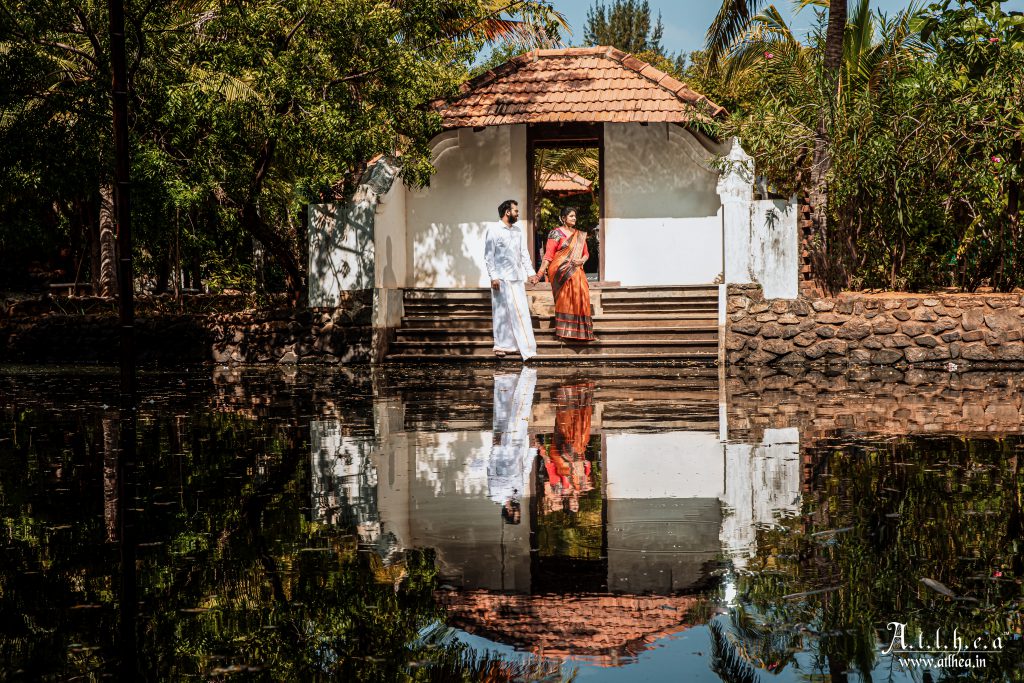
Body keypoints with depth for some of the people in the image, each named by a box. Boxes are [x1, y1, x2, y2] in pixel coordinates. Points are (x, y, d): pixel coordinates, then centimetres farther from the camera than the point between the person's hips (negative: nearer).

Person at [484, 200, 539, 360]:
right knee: (501, 312, -1)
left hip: (517, 277, 6)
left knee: (520, 311, 1)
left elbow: (524, 253, 18)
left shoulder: (518, 230, 15)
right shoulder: (494, 229, -4)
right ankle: (501, 345, 5)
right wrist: (493, 276, -14)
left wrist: (530, 272, 9)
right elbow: (489, 255, -7)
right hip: (501, 278, -6)